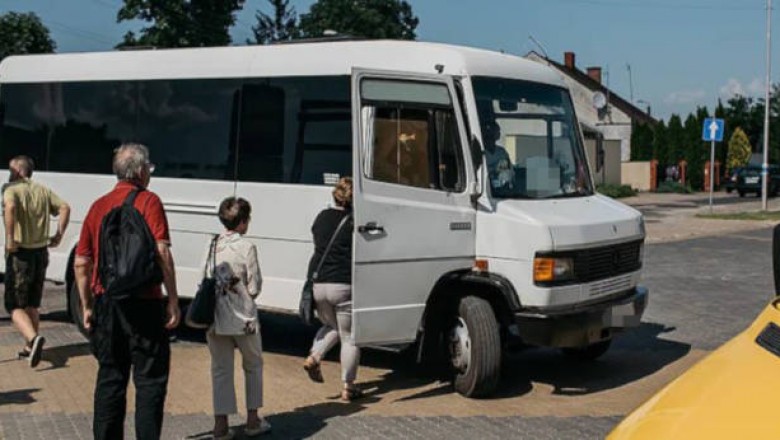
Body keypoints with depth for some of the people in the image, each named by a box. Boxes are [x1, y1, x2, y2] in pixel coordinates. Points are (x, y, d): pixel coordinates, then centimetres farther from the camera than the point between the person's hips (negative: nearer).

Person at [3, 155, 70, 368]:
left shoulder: (12, 189, -8)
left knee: (15, 305, 1)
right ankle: (30, 347, 23)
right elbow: (64, 207, 1)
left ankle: (34, 338, -22)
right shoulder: (43, 191, 10)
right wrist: (59, 234, 3)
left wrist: (9, 238, -25)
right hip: (41, 252, 6)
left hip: (20, 254, -6)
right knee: (32, 304, 19)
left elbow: (10, 207, -29)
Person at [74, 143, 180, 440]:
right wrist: (173, 301, -11)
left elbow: (81, 263, 10)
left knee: (110, 379, 13)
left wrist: (87, 306, 17)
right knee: (150, 381, 3)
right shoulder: (148, 201, -6)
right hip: (143, 304, -5)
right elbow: (162, 253, -15)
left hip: (106, 303, 5)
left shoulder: (98, 206, 9)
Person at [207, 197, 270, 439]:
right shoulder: (246, 247, -12)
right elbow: (254, 288, -9)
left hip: (215, 318, 4)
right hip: (243, 318, -4)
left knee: (220, 369, 10)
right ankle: (253, 419, 20)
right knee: (253, 365, 16)